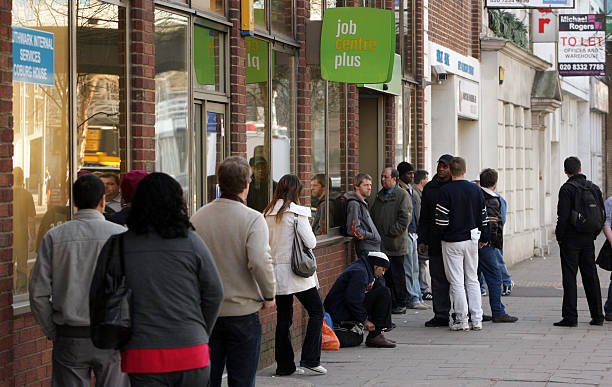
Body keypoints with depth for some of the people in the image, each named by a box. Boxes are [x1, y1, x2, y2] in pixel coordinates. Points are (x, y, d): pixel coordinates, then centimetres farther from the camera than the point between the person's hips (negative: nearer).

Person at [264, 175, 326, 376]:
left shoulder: (268, 213, 6)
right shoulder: (296, 212, -11)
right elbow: (311, 242, -12)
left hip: (276, 271, 6)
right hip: (296, 271, -6)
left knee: (283, 318, 11)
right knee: (316, 311, 6)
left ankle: (284, 365, 12)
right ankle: (310, 358, -1)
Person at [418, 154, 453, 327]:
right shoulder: (429, 188, 12)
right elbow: (424, 218, 16)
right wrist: (422, 240, 11)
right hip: (435, 242, 4)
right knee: (438, 280, 5)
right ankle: (441, 315, 9)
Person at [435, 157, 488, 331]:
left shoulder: (446, 191, -12)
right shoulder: (476, 190, 3)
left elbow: (441, 219, -15)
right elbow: (483, 217, 7)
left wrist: (442, 235, 3)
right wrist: (484, 238, 17)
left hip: (452, 241, -5)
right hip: (472, 240, 5)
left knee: (457, 282, 0)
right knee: (472, 280, 12)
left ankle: (461, 320, 1)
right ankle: (477, 320, 11)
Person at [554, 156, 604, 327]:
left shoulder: (567, 188, -11)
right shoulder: (594, 188, 8)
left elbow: (563, 216, -16)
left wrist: (559, 236, -5)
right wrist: (593, 234, 16)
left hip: (570, 238, -6)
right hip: (588, 239, 6)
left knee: (569, 277, -3)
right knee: (591, 276, 11)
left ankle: (570, 317, -6)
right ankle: (597, 316, 14)